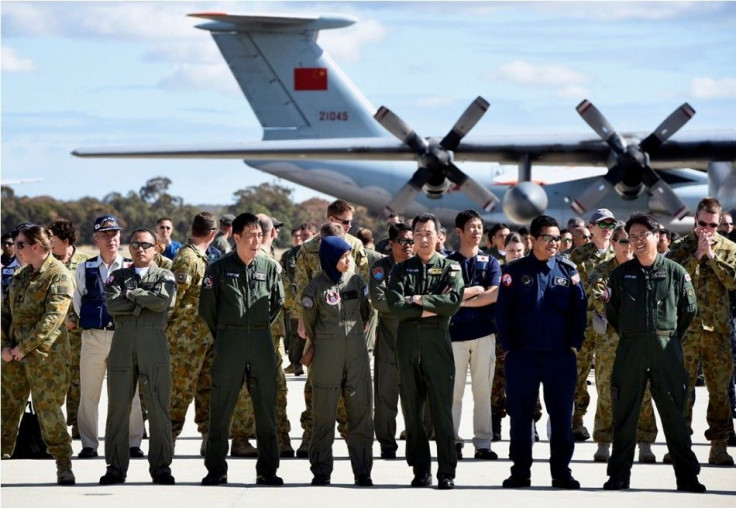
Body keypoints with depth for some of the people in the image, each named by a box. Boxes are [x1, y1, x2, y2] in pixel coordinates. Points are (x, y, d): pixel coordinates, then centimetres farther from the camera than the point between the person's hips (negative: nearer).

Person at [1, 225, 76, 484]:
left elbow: (53, 317, -17)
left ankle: (63, 464, 3)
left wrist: (24, 347, -17)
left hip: (45, 354, -7)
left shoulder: (58, 275, -9)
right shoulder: (21, 275, 15)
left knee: (47, 407, -5)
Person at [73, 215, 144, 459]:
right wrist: (90, 322, 7)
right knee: (89, 393, 4)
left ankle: (133, 443, 6)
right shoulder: (85, 268, 7)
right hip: (93, 337, 2)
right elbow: (77, 301, 10)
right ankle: (89, 445, 11)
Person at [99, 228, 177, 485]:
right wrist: (145, 301, -6)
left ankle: (161, 466, 3)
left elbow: (163, 301, -10)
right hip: (122, 344, 1)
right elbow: (112, 305, -3)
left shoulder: (165, 277, 12)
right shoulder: (117, 277, 15)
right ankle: (116, 467, 7)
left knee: (159, 407, -2)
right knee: (118, 407, 1)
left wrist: (131, 294, -3)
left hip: (154, 345, -1)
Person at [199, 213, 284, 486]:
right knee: (221, 406, 0)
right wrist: (220, 334, 9)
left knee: (266, 405, 3)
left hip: (262, 341, 2)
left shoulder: (270, 267, 6)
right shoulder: (219, 268, -1)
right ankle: (216, 469, 6)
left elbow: (277, 302, 19)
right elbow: (207, 306, 4)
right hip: (229, 341, -2)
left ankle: (267, 469, 9)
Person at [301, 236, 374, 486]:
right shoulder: (316, 286, -5)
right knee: (324, 412, 1)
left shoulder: (356, 281, 5)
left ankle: (362, 471, 6)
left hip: (357, 351, 3)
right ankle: (321, 471, 9)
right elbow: (309, 321, 7)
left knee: (361, 410, 1)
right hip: (326, 354, -3)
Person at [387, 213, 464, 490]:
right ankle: (421, 470, 10)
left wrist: (419, 299, -7)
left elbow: (454, 301, -10)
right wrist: (432, 308, -8)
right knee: (412, 410, 4)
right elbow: (395, 306, -4)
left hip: (437, 342, -2)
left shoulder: (450, 268, 7)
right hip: (407, 342, 3)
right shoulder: (401, 270, 11)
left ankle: (447, 472, -4)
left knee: (442, 408, -6)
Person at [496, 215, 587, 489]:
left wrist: (574, 344, 0)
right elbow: (503, 310, 2)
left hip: (560, 356, 1)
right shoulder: (515, 271, 2)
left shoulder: (568, 270, 6)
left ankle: (561, 471, 11)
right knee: (520, 415, 3)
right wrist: (508, 346, -2)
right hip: (522, 356, -1)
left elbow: (579, 309, 6)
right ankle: (520, 472, 11)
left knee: (561, 415, 3)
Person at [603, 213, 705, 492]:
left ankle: (687, 476, 4)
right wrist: (628, 335, 13)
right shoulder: (621, 274, 7)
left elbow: (689, 309, 10)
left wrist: (669, 337, 11)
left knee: (674, 412, 0)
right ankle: (618, 476, 9)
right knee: (624, 414, 3)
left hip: (666, 349, -1)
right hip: (630, 350, 1)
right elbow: (611, 310, 15)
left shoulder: (675, 272, 3)